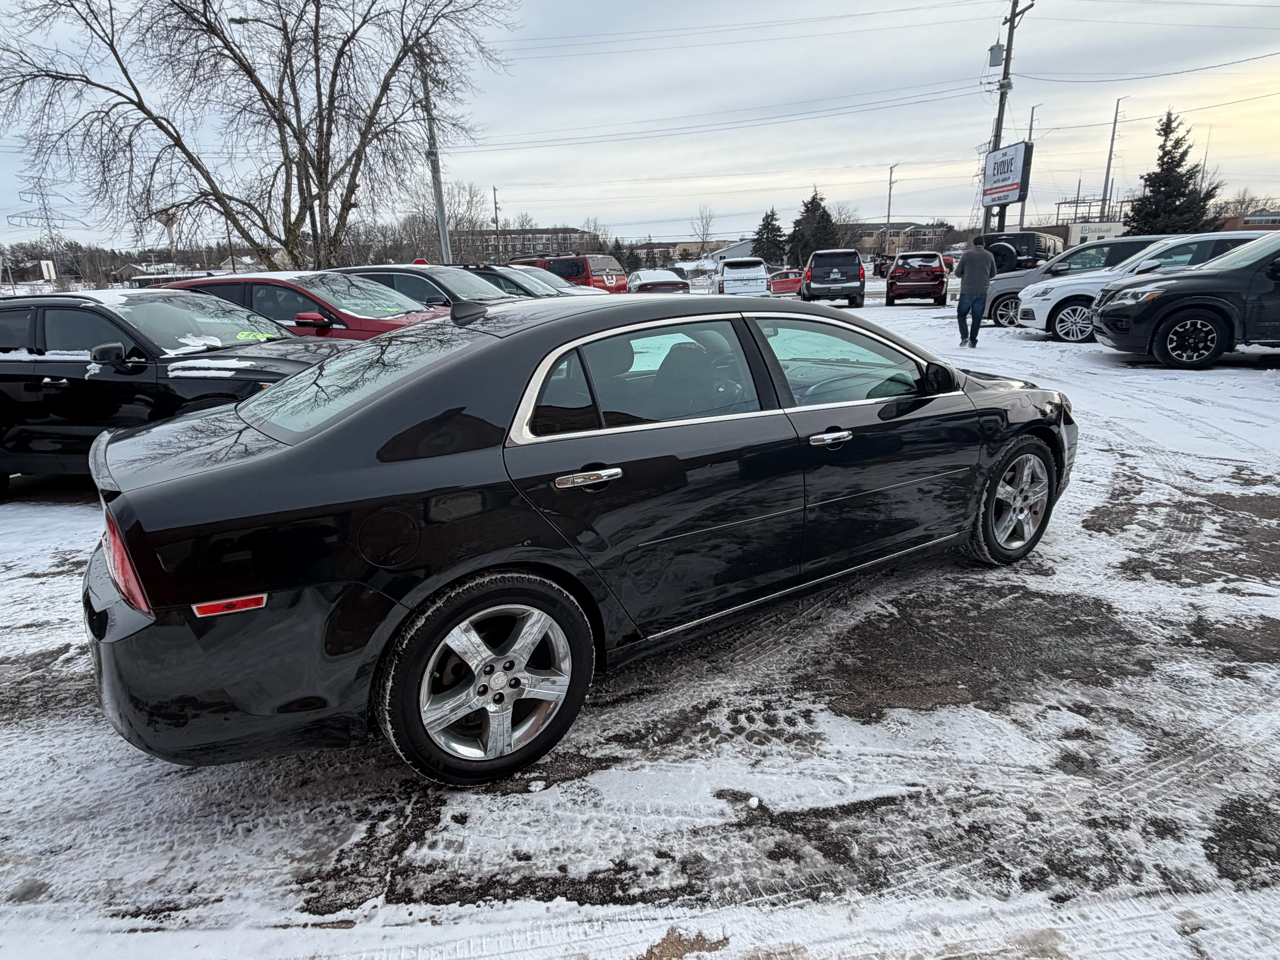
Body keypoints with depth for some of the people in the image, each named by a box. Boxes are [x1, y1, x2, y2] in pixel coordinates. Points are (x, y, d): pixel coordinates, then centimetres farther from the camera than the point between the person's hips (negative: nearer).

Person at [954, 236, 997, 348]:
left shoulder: (967, 255, -5)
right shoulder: (989, 256, 4)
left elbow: (957, 273, 1)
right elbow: (993, 273, 13)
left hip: (967, 290, -2)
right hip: (982, 291, 3)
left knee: (961, 314, 9)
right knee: (977, 317, 9)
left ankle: (964, 337, -6)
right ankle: (973, 341, 8)